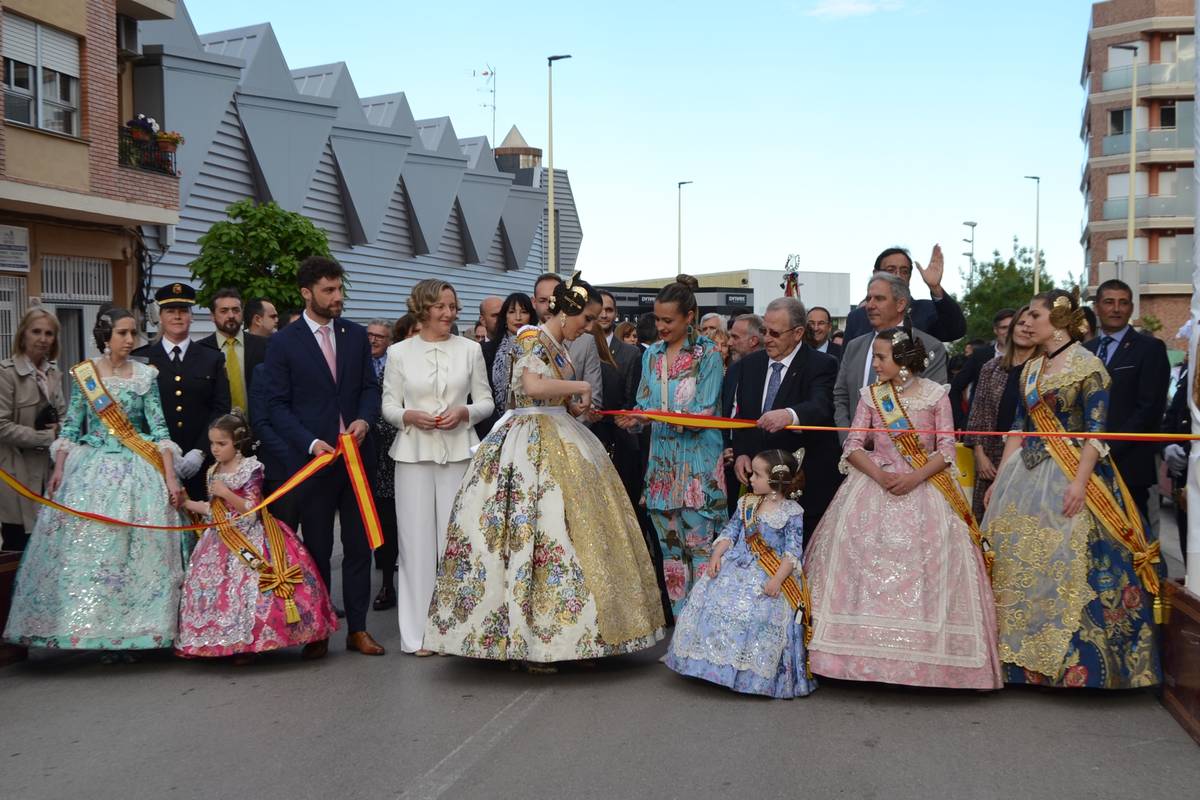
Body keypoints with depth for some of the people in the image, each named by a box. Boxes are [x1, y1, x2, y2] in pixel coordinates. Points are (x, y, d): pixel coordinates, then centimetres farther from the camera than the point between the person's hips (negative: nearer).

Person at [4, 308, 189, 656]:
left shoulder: (145, 375, 4)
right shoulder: (83, 373, 5)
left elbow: (159, 428, 0)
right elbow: (70, 426, 6)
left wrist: (170, 477, -7)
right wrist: (59, 469, -5)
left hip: (137, 471, 0)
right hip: (91, 468, 1)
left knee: (134, 546, -4)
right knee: (85, 545, -5)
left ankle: (129, 631, 4)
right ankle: (94, 626, 4)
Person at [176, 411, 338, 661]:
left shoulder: (250, 469, -8)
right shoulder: (213, 472, 11)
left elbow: (252, 510, -13)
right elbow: (213, 509, 18)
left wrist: (226, 493, -17)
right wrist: (185, 503, 12)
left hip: (249, 541, -6)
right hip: (222, 540, 6)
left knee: (246, 588, -13)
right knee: (212, 587, 0)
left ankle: (247, 644, -3)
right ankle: (219, 643, 10)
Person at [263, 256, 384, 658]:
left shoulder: (356, 335, 8)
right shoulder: (284, 342, -3)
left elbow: (370, 387, 11)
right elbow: (277, 405, -4)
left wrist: (364, 419, -10)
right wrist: (310, 443, -16)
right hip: (312, 457, -3)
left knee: (359, 545, 7)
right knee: (317, 548, 6)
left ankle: (358, 628, 16)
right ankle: (316, 632, 16)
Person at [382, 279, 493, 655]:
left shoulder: (470, 349, 8)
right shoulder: (399, 352, 6)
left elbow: (486, 401, 10)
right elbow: (388, 405, 7)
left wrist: (464, 412, -10)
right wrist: (411, 416, -12)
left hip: (459, 452, 1)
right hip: (414, 454, 0)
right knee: (417, 538, 0)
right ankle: (420, 631, 7)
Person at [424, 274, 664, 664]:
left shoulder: (558, 346, 16)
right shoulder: (532, 338, -10)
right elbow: (533, 387, -29)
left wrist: (574, 407, 4)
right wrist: (580, 386, -16)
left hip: (557, 446, 9)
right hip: (532, 448, -9)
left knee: (566, 530, 6)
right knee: (531, 533, -9)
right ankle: (528, 644, -3)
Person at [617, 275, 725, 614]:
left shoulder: (708, 354, -5)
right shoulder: (651, 354, 10)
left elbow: (705, 413, -12)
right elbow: (646, 406, 10)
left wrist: (659, 415, -22)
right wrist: (634, 419, -12)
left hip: (698, 464, -5)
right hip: (663, 461, 5)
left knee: (701, 546, -5)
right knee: (670, 546, 8)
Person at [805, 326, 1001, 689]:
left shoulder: (936, 394, 1)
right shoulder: (870, 395, 7)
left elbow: (946, 450, -2)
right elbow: (853, 446, 3)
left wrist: (914, 478, -16)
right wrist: (880, 475, -14)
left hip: (923, 488, -2)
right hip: (875, 484, 2)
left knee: (923, 565, -8)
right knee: (867, 557, -7)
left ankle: (923, 656, 1)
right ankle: (868, 653, 0)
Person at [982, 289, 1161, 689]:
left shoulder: (1087, 365, -7)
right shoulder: (1030, 369, 13)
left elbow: (1096, 430, -13)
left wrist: (1080, 483, -22)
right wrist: (999, 480, 11)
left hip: (1069, 478, -7)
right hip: (1027, 479, 7)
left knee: (1069, 569, -7)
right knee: (1021, 566, 8)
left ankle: (1078, 663, 4)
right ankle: (1027, 657, 18)